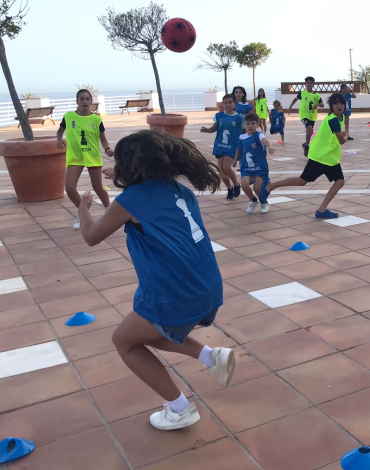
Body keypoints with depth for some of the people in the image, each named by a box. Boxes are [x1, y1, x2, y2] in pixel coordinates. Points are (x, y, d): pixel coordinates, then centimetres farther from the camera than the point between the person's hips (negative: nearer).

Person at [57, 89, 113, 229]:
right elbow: (60, 130, 14)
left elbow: (103, 139, 0)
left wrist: (107, 149, -19)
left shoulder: (96, 119, -6)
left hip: (93, 157, -1)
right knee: (69, 188, -10)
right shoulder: (68, 116, -4)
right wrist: (59, 139, -6)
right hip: (74, 157, 1)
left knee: (98, 188, 9)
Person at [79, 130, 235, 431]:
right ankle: (212, 357, 15)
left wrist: (83, 209, 27)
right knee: (149, 332, 30)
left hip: (177, 297, -8)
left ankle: (180, 410, 20)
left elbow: (92, 237, 8)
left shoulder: (131, 199, -8)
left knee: (124, 341, 19)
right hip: (209, 290, 8)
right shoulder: (178, 189, 10)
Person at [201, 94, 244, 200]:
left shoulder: (239, 118, -7)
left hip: (233, 147, -4)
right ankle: (230, 189, 26)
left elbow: (245, 132, 0)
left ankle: (236, 186, 9)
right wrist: (207, 130, -11)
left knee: (227, 167, -17)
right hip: (220, 146, 4)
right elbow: (214, 128, 9)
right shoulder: (219, 115, 1)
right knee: (221, 169, 4)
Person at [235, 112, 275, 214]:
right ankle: (253, 200, 13)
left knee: (257, 188, -9)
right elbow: (239, 150, 20)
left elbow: (264, 140, -36)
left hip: (260, 167, -3)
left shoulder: (259, 135, -12)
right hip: (246, 167, 3)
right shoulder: (242, 138, 1)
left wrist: (270, 146, -57)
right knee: (244, 184, -19)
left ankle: (264, 203, 26)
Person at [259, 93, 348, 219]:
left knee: (340, 182, -2)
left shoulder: (341, 117, 7)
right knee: (302, 181, -1)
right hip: (320, 156, -9)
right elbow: (342, 141, -15)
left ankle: (322, 210, 2)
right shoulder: (333, 119, -22)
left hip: (331, 157, 9)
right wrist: (346, 136, 6)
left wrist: (342, 135, 2)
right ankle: (269, 186, 11)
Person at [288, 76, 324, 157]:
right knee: (310, 130, -22)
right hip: (304, 115, -3)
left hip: (312, 116, 3)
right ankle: (306, 145, -1)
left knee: (309, 132, 14)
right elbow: (296, 99, 16)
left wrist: (317, 105, -24)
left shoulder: (316, 95, -3)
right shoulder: (302, 93, -3)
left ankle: (305, 148, 31)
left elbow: (322, 105, -4)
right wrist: (290, 106, 13)